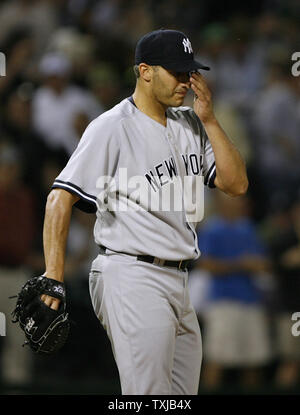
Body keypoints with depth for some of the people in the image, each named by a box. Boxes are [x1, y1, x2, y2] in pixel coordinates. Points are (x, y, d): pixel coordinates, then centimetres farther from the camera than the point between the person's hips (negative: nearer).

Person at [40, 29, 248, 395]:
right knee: (148, 397, -15)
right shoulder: (112, 127, -9)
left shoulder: (190, 126, 13)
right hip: (132, 279, -8)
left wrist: (209, 120, 0)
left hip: (176, 282, 8)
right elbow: (60, 198, -15)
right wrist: (53, 277, -24)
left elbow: (236, 184, 9)